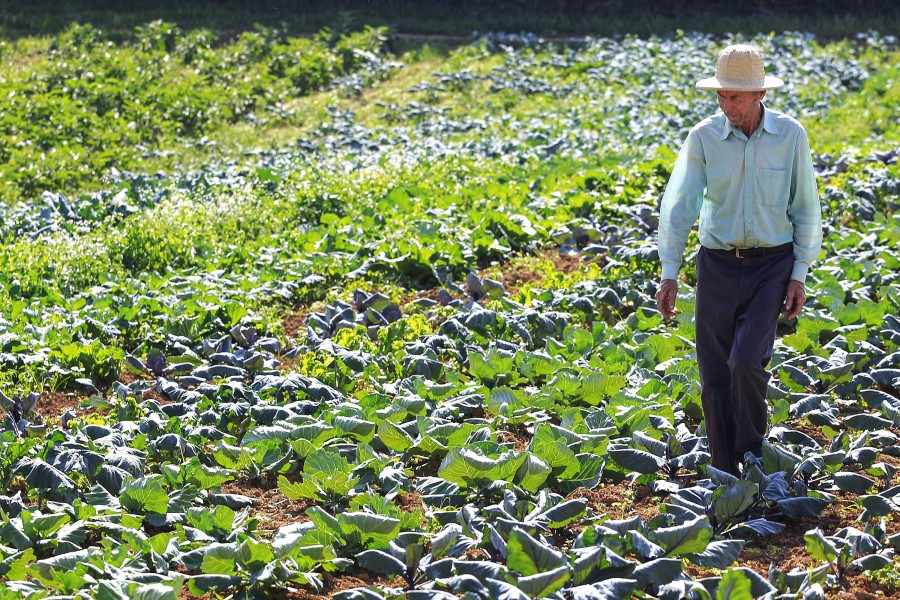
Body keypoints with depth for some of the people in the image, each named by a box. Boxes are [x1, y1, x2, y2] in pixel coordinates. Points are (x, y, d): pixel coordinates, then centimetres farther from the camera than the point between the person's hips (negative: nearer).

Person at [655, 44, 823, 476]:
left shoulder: (790, 135, -5)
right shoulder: (703, 137, -6)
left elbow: (806, 209, 2)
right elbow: (677, 206, -8)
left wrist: (799, 274, -2)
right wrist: (669, 272, -16)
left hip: (771, 265, -1)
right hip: (718, 264, 1)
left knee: (746, 363, -16)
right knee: (714, 376, 2)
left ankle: (753, 456, 8)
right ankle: (725, 475, 17)